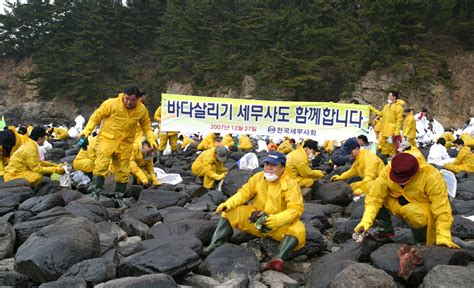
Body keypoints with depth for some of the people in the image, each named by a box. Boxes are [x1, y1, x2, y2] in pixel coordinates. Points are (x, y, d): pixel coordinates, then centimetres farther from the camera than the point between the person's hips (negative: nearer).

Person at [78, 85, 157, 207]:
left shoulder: (142, 110, -4)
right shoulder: (111, 104, -15)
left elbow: (146, 126, 11)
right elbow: (96, 116, -6)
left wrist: (151, 139, -1)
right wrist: (87, 130, -15)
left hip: (125, 144, 3)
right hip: (107, 139, -3)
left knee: (123, 172, 8)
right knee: (102, 165, -17)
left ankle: (119, 197, 23)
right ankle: (96, 193, -6)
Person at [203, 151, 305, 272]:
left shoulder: (290, 184, -16)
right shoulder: (258, 177, -2)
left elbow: (295, 209, -23)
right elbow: (244, 193, -2)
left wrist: (276, 219, -38)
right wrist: (229, 203, -21)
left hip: (279, 225, -4)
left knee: (298, 229, -32)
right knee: (231, 212, -12)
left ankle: (279, 258, -45)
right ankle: (215, 245, -15)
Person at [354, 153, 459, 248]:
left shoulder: (431, 177, -29)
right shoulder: (387, 171, -21)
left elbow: (441, 210, -29)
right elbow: (374, 197, -20)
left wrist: (443, 237, -36)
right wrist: (366, 221, -32)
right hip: (400, 206, 4)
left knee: (413, 211, -40)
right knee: (371, 187, -16)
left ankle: (423, 242, -8)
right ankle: (385, 231, -4)